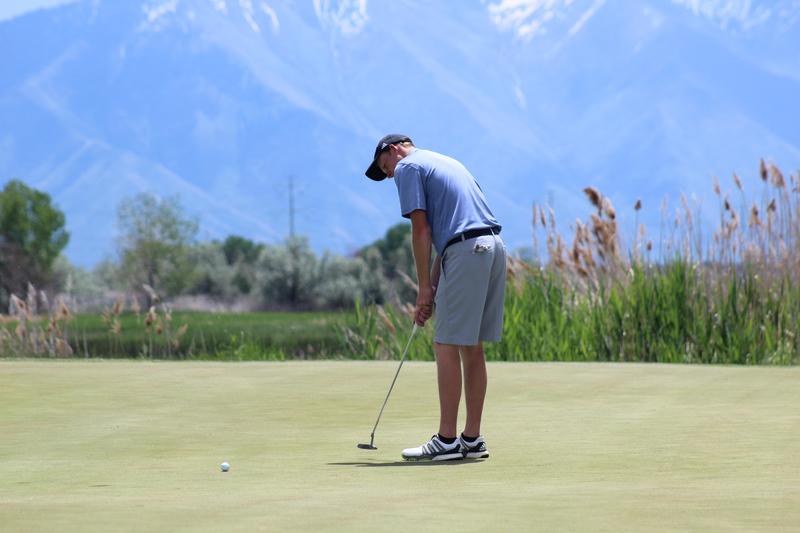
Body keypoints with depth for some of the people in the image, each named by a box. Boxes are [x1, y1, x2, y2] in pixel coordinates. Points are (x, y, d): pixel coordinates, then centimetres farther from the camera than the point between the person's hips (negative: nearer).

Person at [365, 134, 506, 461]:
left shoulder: (407, 167, 2)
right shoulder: (445, 163, 29)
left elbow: (421, 230, -6)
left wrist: (424, 287, 0)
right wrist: (434, 287, 21)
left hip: (466, 252, -9)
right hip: (493, 247, 9)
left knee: (447, 345, -5)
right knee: (472, 347, 11)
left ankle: (447, 440, -5)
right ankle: (472, 439, 11)